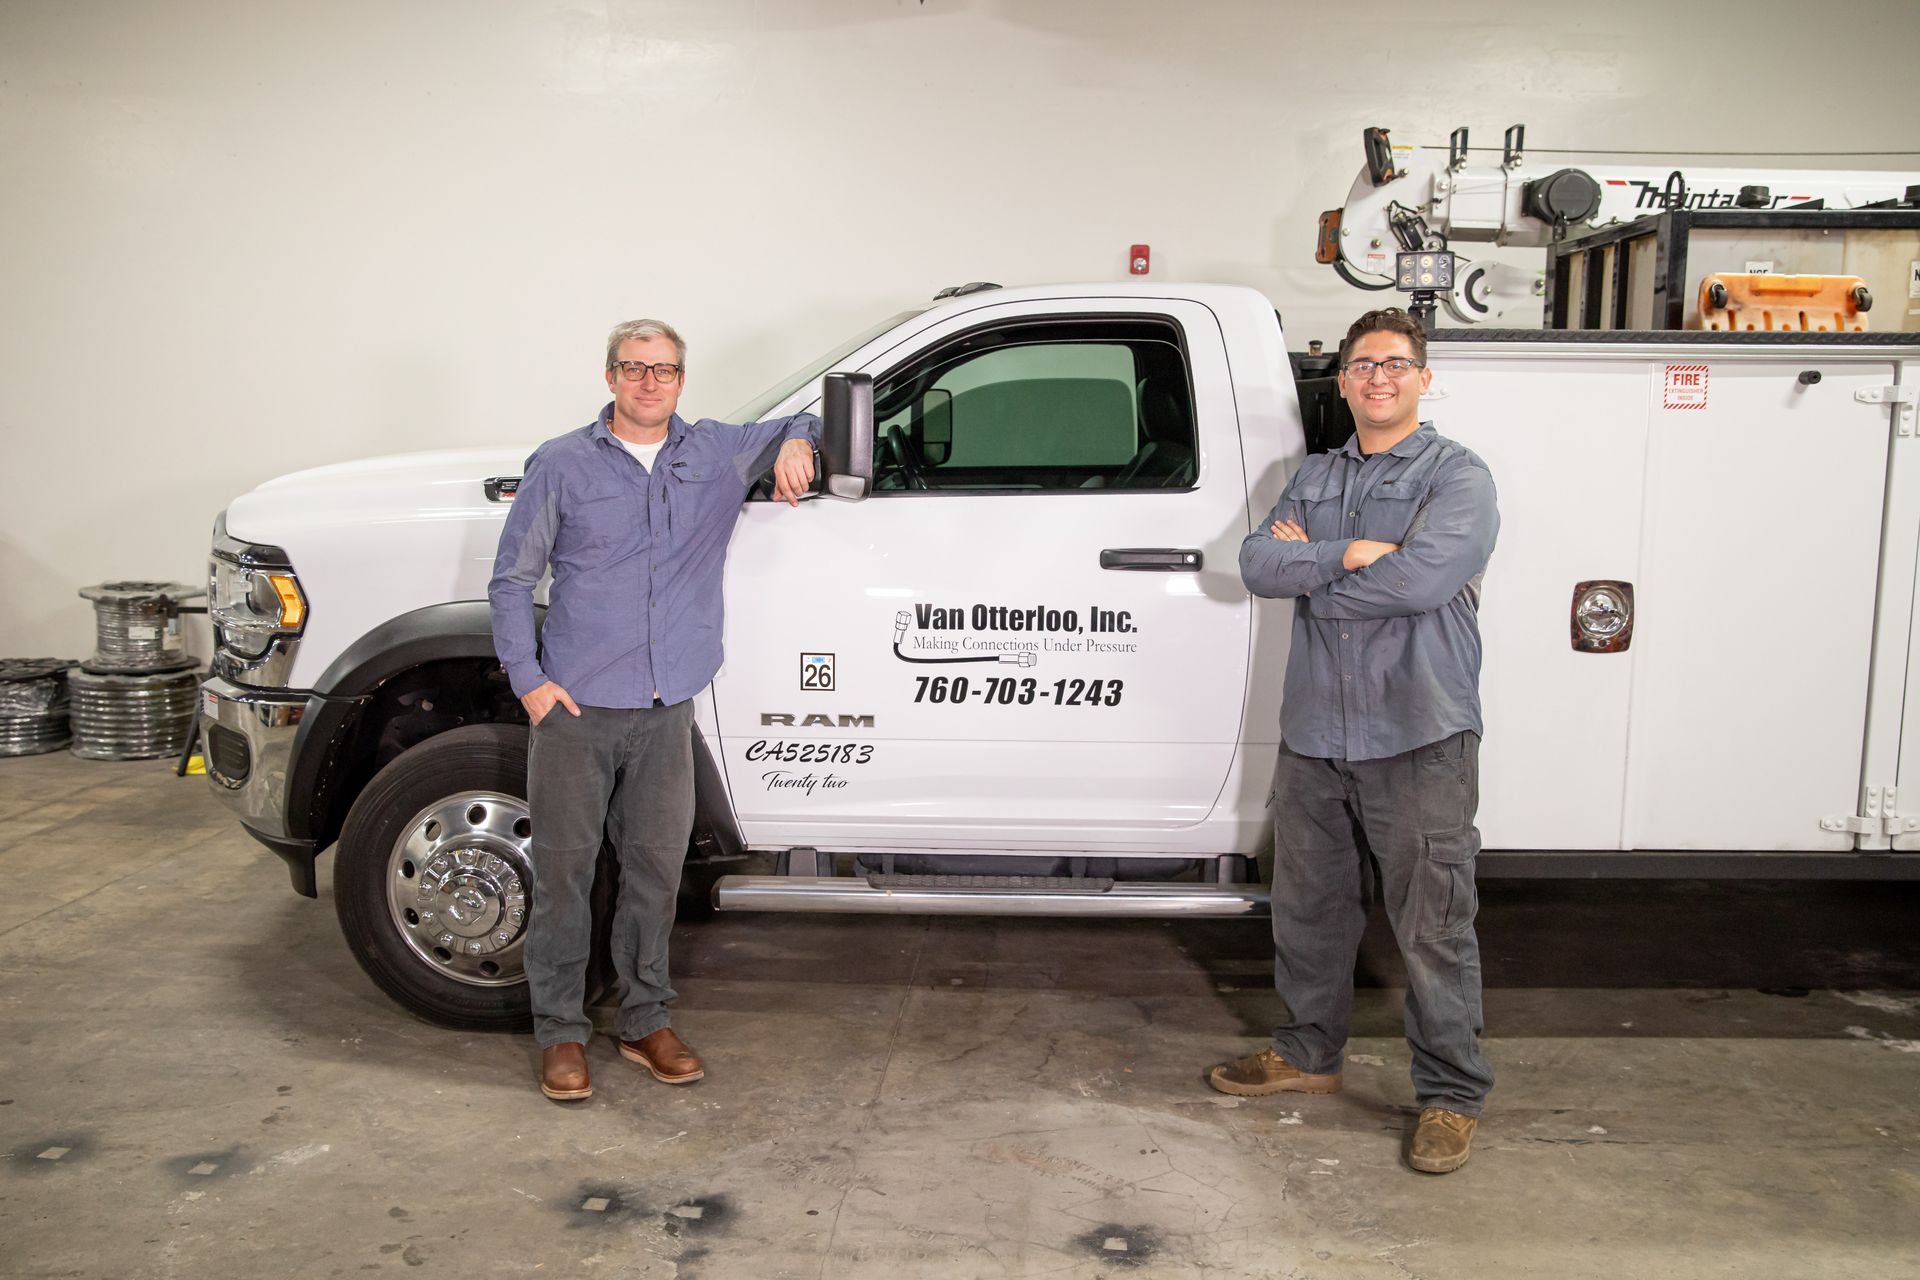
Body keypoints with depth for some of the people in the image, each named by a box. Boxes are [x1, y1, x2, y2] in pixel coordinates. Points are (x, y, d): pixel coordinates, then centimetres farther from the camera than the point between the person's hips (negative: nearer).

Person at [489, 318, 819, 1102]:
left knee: (656, 869, 10)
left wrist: (796, 444, -1)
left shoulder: (719, 453, 8)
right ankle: (561, 1033, 17)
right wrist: (528, 680, -5)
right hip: (575, 711, -2)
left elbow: (806, 425, 24)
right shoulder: (561, 464, 1)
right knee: (564, 871, 3)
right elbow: (511, 579, 4)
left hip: (667, 713, 3)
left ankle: (646, 1022, 25)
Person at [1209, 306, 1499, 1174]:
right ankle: (1308, 1053, 35)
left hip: (1418, 742, -5)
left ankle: (1451, 1096, 15)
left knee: (1434, 926, 1)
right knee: (1309, 908, 17)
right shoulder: (1314, 477, 15)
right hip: (1314, 736, 6)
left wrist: (1309, 570, -10)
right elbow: (1256, 563, 0)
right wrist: (1349, 553, -14)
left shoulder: (1457, 476, -3)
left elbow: (1424, 579, -21)